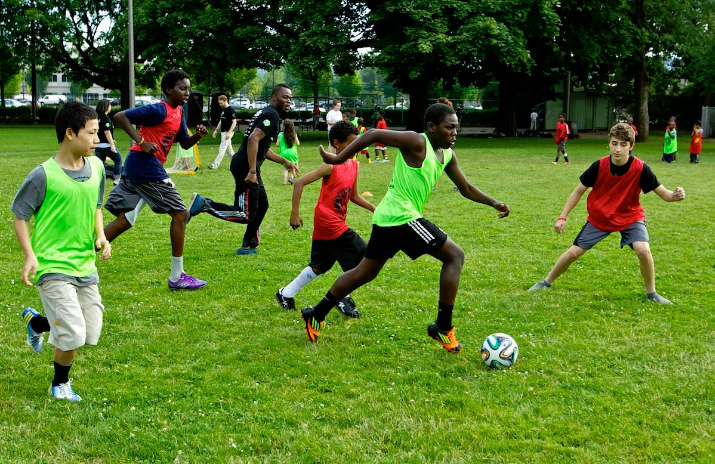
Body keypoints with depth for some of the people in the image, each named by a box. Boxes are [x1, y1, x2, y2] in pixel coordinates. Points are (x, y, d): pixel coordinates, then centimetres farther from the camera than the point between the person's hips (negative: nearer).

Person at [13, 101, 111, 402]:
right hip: (53, 267, -6)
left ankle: (36, 322, 40)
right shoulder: (44, 176, -15)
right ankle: (60, 384, 20)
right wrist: (30, 256, -16)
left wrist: (100, 236, 1)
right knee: (73, 335, -11)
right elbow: (20, 216, -6)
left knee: (91, 334, 11)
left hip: (85, 264, 6)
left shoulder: (96, 167, 2)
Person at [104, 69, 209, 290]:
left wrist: (198, 135, 1)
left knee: (124, 221, 10)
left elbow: (184, 143, 21)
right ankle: (177, 277, 2)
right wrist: (141, 141, -20)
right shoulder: (159, 110, -12)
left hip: (134, 170, 9)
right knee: (180, 214, -3)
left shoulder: (179, 112, 15)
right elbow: (120, 116, -15)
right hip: (147, 167, -9)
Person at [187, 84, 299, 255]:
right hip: (245, 166, -11)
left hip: (242, 163, 11)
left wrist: (284, 162, 30)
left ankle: (249, 245, 31)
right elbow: (253, 139, -24)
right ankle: (204, 204, -9)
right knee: (246, 215, -9)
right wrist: (252, 171, -27)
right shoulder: (272, 115, -11)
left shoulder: (266, 113, 21)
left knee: (262, 205, 22)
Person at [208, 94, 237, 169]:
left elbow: (234, 122, -18)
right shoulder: (222, 110, 13)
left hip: (228, 132, -9)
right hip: (223, 132, 9)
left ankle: (215, 165, -7)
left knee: (222, 149, -7)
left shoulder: (230, 110, -14)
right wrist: (216, 130, 18)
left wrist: (229, 133, -24)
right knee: (229, 149, 12)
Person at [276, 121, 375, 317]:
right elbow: (300, 183, -17)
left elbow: (354, 196, 19)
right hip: (328, 222, -9)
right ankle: (343, 298, 4)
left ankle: (286, 294, 28)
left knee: (319, 267, 18)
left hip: (336, 223, 9)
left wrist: (375, 209, 8)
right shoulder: (331, 166, -16)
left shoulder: (354, 165, 8)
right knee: (363, 256, -8)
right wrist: (295, 213, -19)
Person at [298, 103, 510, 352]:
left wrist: (494, 203, 12)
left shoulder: (447, 155, 13)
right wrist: (339, 158, -17)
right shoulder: (417, 142, -14)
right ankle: (443, 327, -4)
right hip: (402, 216, -10)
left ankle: (316, 315, 29)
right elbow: (374, 134, -15)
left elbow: (466, 188, 23)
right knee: (455, 255, -8)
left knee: (365, 273, 20)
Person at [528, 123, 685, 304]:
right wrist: (563, 217, -9)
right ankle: (547, 282, 25)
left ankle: (651, 293, -2)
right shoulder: (599, 166, -19)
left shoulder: (640, 168, -22)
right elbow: (579, 191, -7)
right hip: (599, 217, 1)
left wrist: (675, 195, -43)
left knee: (643, 250, -25)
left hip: (630, 217, -1)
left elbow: (663, 193, -19)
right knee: (573, 252, 0)